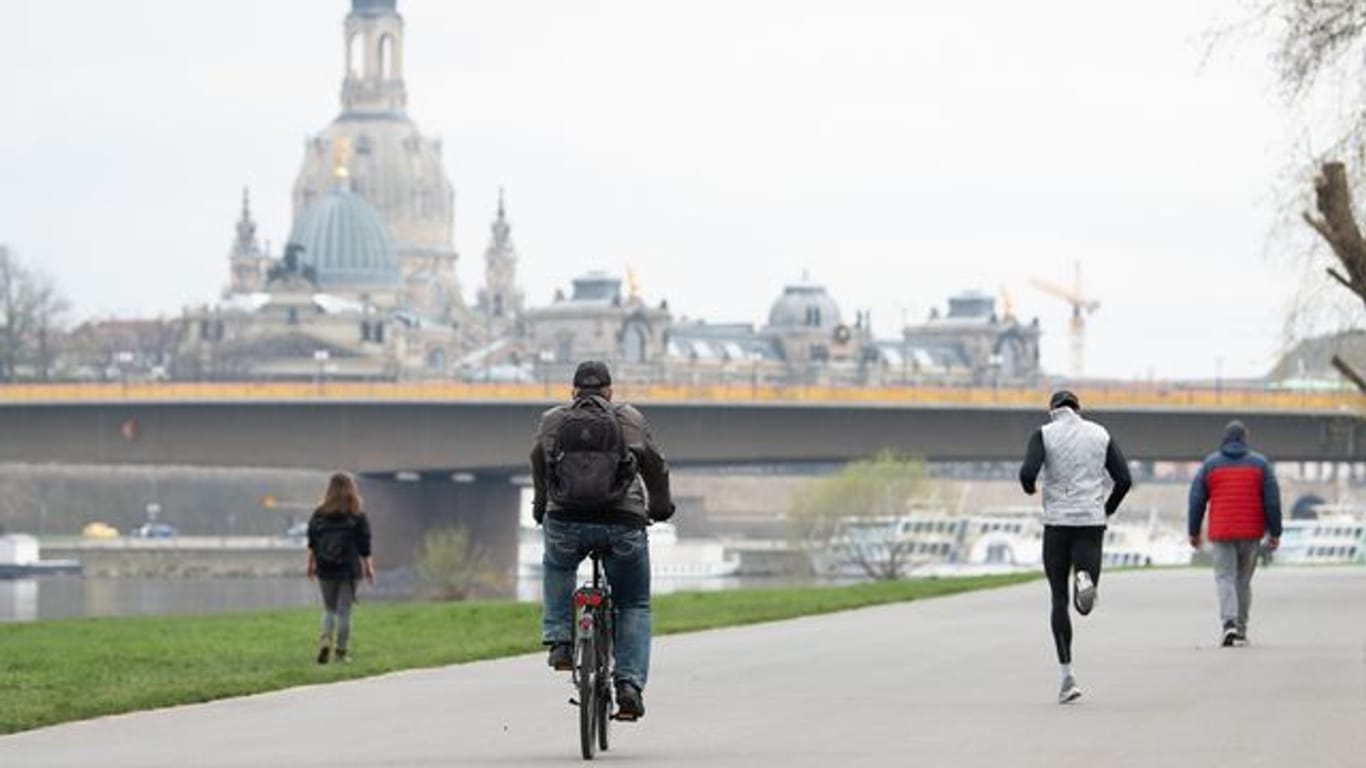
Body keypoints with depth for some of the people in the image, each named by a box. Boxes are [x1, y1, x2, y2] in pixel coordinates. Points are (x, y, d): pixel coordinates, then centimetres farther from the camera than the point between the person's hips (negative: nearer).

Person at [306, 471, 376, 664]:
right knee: (344, 611, 4)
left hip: (325, 569, 2)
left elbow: (312, 545, 5)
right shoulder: (358, 517, -7)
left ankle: (325, 639, -9)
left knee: (329, 609, 14)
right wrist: (368, 568, 6)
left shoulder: (318, 515, 0)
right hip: (349, 569, -2)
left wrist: (311, 564, 16)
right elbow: (364, 548, -4)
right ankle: (341, 650, 5)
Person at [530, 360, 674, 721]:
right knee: (634, 607, 16)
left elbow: (539, 467, 26)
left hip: (566, 522, 1)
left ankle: (559, 640, 19)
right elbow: (656, 468, 20)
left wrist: (540, 508, 44)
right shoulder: (631, 419, 10)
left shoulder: (551, 421, 12)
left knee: (557, 568, 35)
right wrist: (661, 508, 38)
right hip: (624, 525, -1)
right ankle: (630, 685, 2)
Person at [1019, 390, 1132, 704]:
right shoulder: (1100, 434, 9)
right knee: (1084, 604, 4)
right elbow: (1124, 479, 3)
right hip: (1091, 523, 1)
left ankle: (1067, 677, 2)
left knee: (1059, 600, 11)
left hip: (1057, 524, -1)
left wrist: (1029, 487, 10)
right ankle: (1085, 580, -35)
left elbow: (1028, 473, -14)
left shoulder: (1043, 434, 1)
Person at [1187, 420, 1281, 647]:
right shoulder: (1260, 464, 3)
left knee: (1225, 578, -1)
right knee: (1244, 580, 12)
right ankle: (1241, 630, 15)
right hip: (1251, 533, 1)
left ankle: (1229, 622, -23)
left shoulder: (1210, 464, 3)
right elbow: (1272, 501, 0)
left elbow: (1197, 500, 3)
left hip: (1221, 533, -1)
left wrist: (1194, 532, 11)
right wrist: (1274, 533, 4)